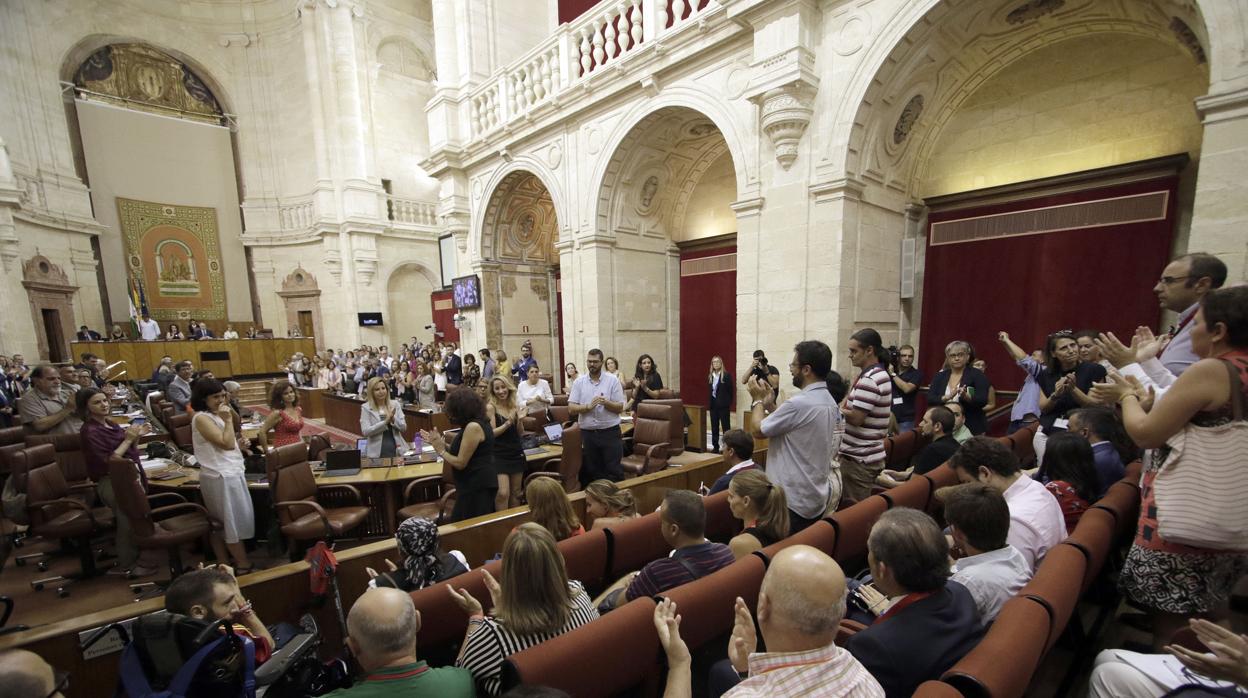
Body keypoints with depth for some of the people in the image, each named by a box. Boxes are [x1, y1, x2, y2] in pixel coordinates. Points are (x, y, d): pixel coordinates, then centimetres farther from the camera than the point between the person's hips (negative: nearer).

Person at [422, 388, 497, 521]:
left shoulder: (473, 427, -20)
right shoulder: (477, 423, 11)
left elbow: (460, 463, -18)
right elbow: (462, 453, 16)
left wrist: (441, 451, -5)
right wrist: (440, 443, 11)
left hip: (477, 486, -10)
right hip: (477, 484, 10)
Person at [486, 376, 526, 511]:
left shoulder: (515, 406, 6)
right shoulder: (491, 407, -8)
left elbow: (521, 434, 8)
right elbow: (491, 433, -14)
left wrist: (520, 419, -9)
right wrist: (507, 423, -25)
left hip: (517, 453, 5)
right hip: (499, 455, -5)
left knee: (516, 493, 12)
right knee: (503, 493, -12)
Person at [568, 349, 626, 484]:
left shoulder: (612, 380, -2)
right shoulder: (579, 382, 3)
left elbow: (620, 407, -3)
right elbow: (571, 408, -2)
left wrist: (606, 403, -22)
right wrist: (588, 406, -18)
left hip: (610, 431, -2)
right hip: (587, 433, 2)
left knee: (613, 470, 3)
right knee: (591, 471, 13)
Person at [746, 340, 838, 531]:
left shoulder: (800, 403, -25)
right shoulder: (828, 401, 6)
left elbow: (757, 430, -15)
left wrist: (758, 400, 0)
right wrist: (770, 404, 10)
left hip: (793, 502, -9)